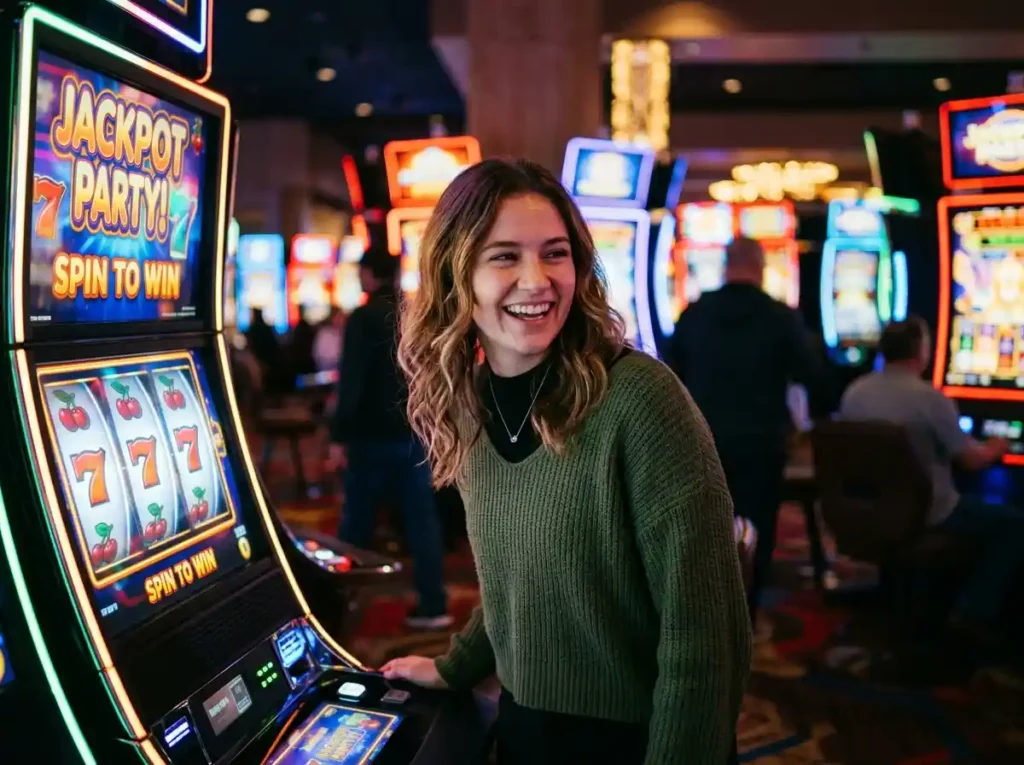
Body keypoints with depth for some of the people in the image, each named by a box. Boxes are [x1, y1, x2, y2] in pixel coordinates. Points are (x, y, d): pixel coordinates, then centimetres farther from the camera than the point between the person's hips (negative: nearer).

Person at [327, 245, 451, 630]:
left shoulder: (364, 318, -10)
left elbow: (351, 382, -17)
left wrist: (339, 435, -15)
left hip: (374, 434, -5)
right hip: (416, 432, 5)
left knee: (356, 520, 9)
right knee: (422, 520, 5)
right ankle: (432, 605, 6)